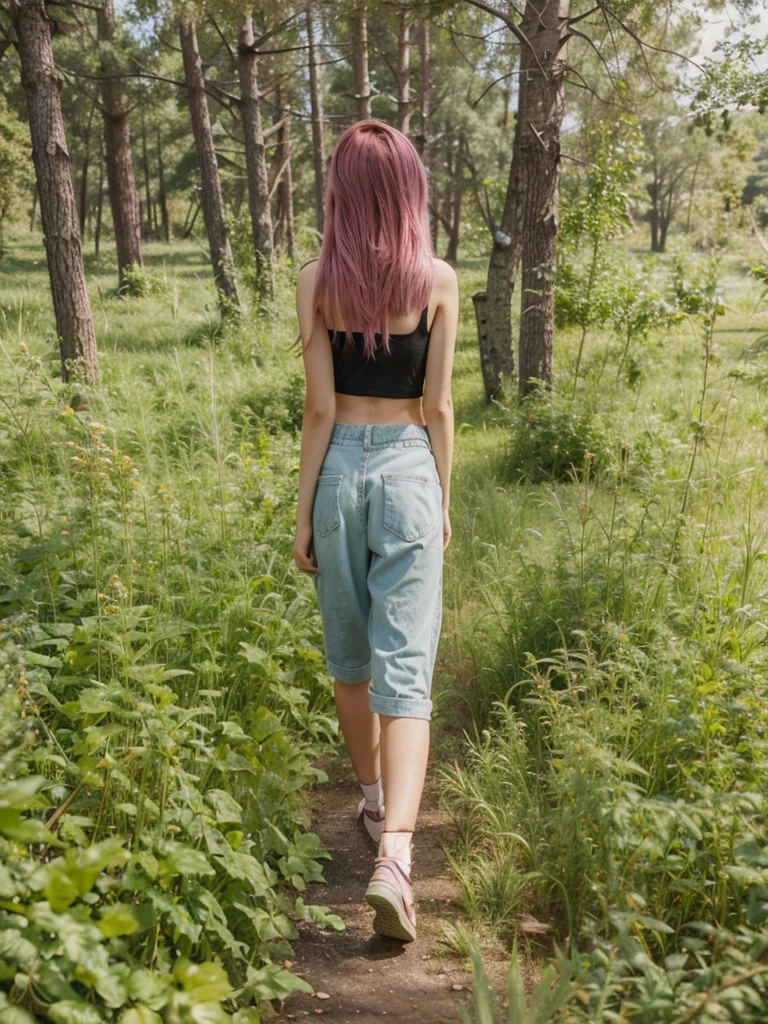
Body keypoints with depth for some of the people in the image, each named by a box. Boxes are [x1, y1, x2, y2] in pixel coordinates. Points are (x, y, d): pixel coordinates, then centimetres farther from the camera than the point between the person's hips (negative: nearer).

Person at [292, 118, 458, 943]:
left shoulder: (317, 280, -3)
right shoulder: (439, 281, -2)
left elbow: (320, 407, -4)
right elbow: (438, 406, -2)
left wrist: (303, 513, 2)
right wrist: (444, 499, 9)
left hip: (340, 470, 1)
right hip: (409, 470, -1)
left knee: (349, 657, 19)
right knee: (405, 672, 0)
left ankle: (373, 799, 37)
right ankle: (394, 854, -11)